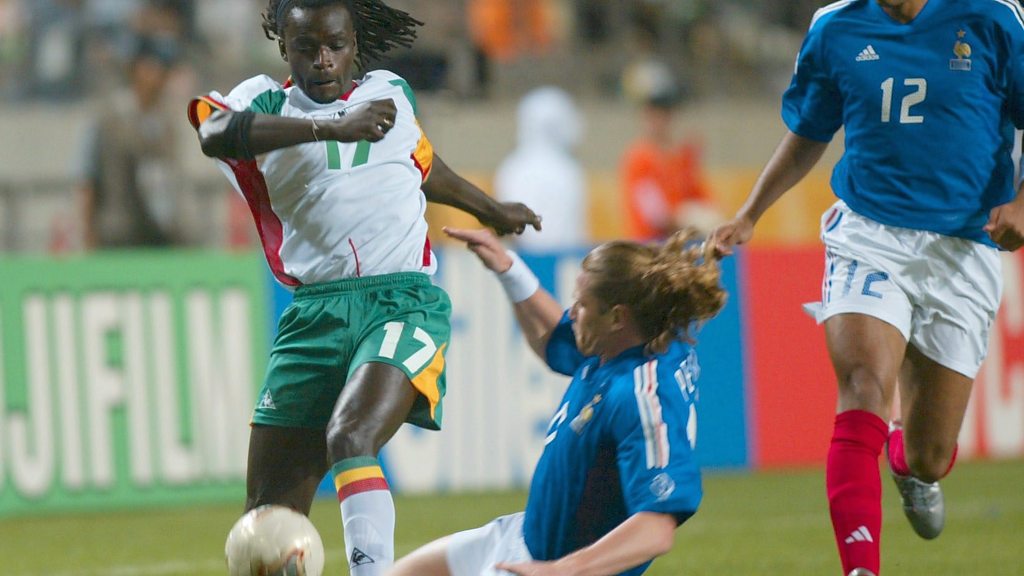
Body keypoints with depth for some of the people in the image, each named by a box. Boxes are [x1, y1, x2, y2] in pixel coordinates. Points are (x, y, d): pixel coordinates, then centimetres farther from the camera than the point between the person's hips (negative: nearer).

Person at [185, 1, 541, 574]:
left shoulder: (392, 92, 15)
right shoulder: (268, 102, 5)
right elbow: (217, 133, -20)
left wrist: (491, 210, 53)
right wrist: (330, 128, -31)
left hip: (403, 302, -1)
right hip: (317, 309, 1)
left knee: (350, 438, -29)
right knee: (269, 514, -2)